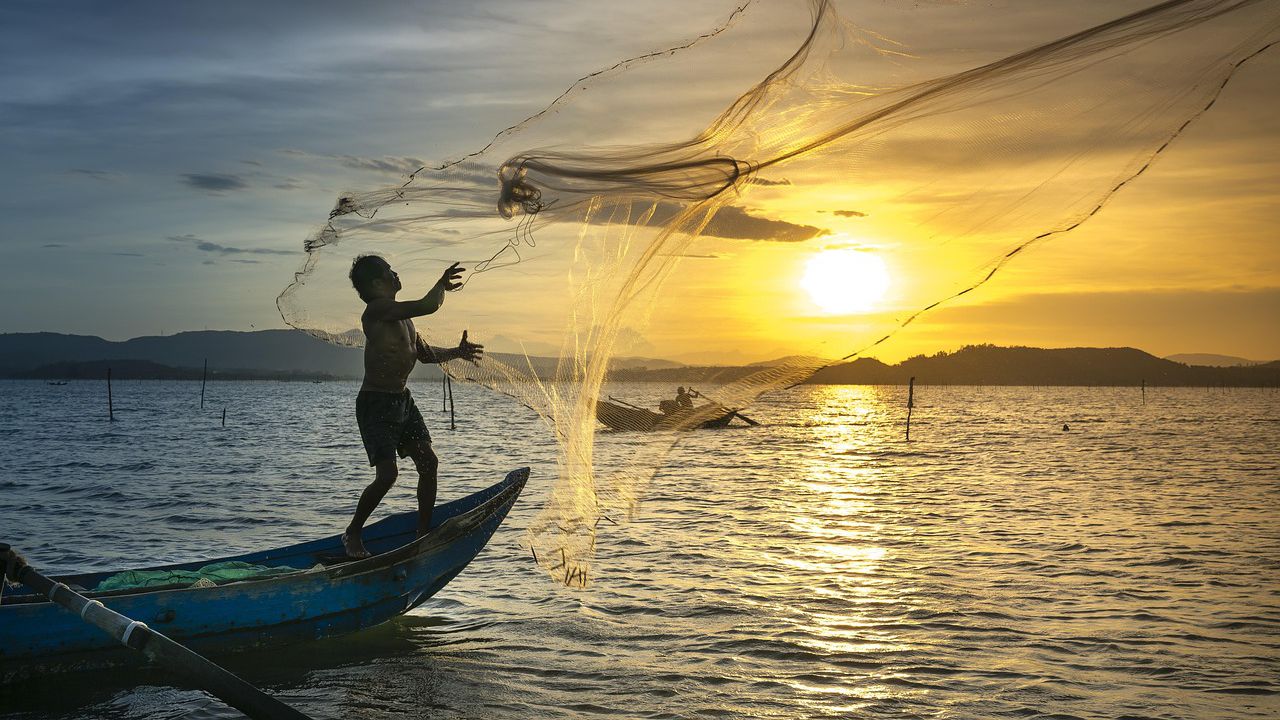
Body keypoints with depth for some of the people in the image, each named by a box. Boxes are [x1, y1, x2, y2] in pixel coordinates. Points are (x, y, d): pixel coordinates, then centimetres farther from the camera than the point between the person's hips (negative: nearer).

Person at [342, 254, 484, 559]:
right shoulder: (378, 309, -19)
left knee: (428, 462, 6)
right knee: (387, 473, -15)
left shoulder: (401, 315, 12)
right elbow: (428, 306, -28)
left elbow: (424, 353, 24)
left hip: (402, 400, 9)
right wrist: (442, 284, -10)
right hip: (375, 404, -9)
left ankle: (424, 533, 17)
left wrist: (456, 352, 11)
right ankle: (352, 534, 5)